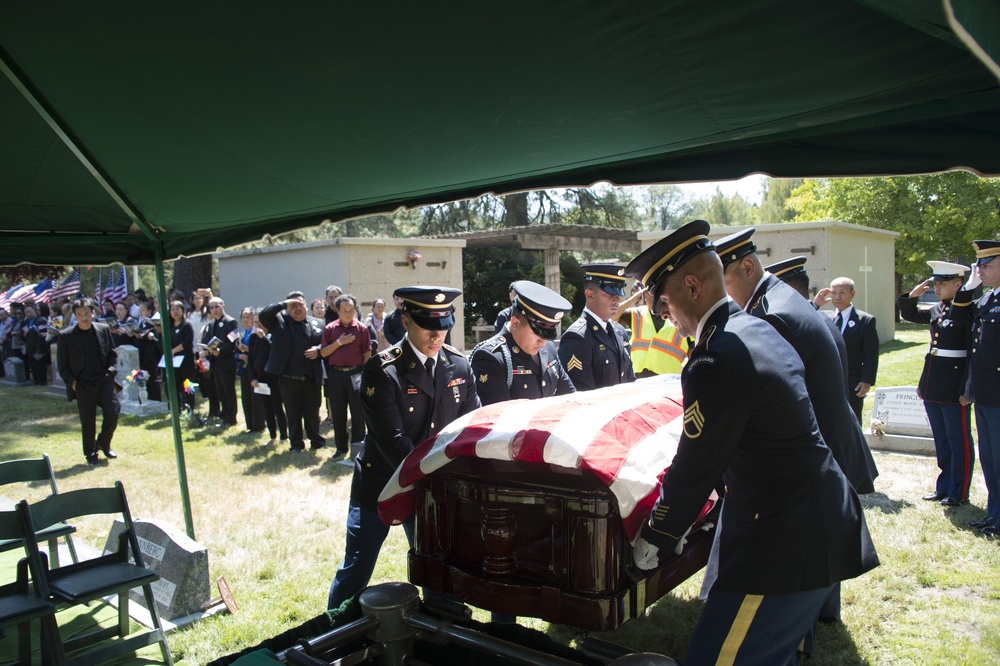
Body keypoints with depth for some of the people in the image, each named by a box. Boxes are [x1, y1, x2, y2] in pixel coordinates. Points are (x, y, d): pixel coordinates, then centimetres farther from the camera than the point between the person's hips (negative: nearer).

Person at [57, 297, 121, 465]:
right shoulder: (66, 336, -4)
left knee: (112, 413, -6)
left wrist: (111, 372, -2)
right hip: (82, 385, -2)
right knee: (87, 421, 5)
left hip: (104, 381, 2)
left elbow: (113, 354, 10)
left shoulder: (104, 329, 2)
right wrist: (71, 382, -8)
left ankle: (104, 443, 20)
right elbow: (62, 364, 1)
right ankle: (90, 454, 21)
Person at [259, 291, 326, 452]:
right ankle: (296, 444, 24)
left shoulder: (316, 324, 6)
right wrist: (283, 304, -16)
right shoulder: (279, 321, 1)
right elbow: (263, 315, -15)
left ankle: (316, 441, 26)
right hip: (289, 379, -1)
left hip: (312, 379, 1)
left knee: (312, 413, 10)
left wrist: (318, 350, -12)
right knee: (293, 414, 10)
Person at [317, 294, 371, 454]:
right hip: (336, 374, 2)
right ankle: (341, 446, 22)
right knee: (338, 413, 10)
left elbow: (367, 353, 0)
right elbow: (323, 352, 1)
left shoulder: (362, 328, -1)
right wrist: (339, 342, -12)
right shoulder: (330, 328, 3)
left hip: (356, 373, -2)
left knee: (358, 412, 2)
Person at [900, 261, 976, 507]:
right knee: (941, 440, 17)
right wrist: (913, 295, 10)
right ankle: (944, 487, 28)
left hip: (955, 385, -8)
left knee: (959, 440, 4)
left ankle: (959, 493, 15)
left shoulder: (969, 309, -12)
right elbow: (909, 315, 22)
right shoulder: (937, 310, 9)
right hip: (932, 384, 8)